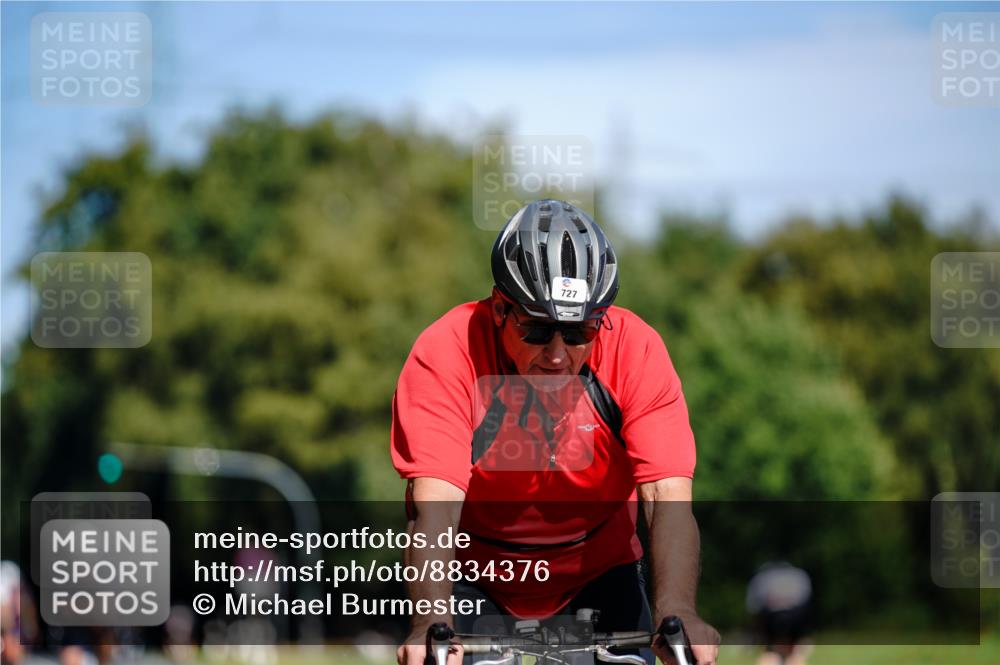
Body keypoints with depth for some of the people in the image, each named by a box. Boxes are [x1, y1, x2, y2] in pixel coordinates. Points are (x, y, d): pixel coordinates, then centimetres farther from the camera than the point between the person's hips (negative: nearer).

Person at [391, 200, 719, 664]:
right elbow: (435, 503, -33)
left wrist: (675, 612, -43)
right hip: (476, 586, -1)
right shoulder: (445, 352, -23)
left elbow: (668, 497, -27)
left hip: (597, 578, 1)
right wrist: (434, 622, -49)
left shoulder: (633, 349, -19)